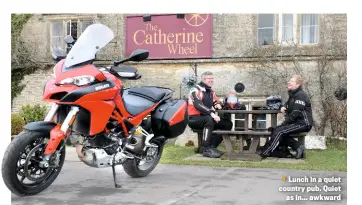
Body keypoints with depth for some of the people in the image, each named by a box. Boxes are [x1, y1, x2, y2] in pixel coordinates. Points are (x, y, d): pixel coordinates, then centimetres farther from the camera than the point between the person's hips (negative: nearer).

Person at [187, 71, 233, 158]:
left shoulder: (211, 92, 15)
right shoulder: (196, 90, -9)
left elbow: (216, 102, 21)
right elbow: (198, 105, -24)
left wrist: (217, 105, -6)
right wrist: (211, 113, -36)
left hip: (207, 119, 8)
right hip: (194, 119, -8)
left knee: (228, 124, -5)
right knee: (209, 119, -37)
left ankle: (212, 147, -13)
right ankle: (206, 150, -34)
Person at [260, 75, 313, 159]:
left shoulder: (300, 95, -14)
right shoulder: (292, 94, 15)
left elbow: (295, 113, -22)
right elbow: (287, 103, 31)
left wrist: (284, 123, -17)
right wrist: (283, 107, 5)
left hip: (303, 123, -10)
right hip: (295, 122, 10)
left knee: (279, 131, -23)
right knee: (275, 130, -6)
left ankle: (265, 153, -20)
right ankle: (298, 146, -7)